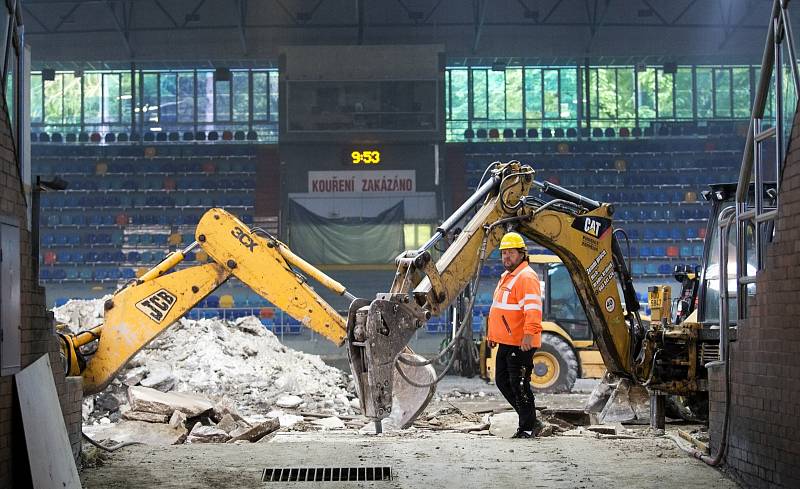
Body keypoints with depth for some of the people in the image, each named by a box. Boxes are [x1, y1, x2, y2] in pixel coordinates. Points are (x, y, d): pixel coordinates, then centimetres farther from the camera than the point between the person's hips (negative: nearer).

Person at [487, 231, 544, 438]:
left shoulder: (526, 277, -14)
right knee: (502, 382, 14)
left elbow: (533, 308, -26)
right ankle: (531, 421, 22)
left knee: (519, 385, -5)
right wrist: (492, 334, 29)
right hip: (505, 342, 11)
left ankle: (528, 428, 5)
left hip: (521, 344, -11)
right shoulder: (506, 277, 19)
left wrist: (529, 333, -35)